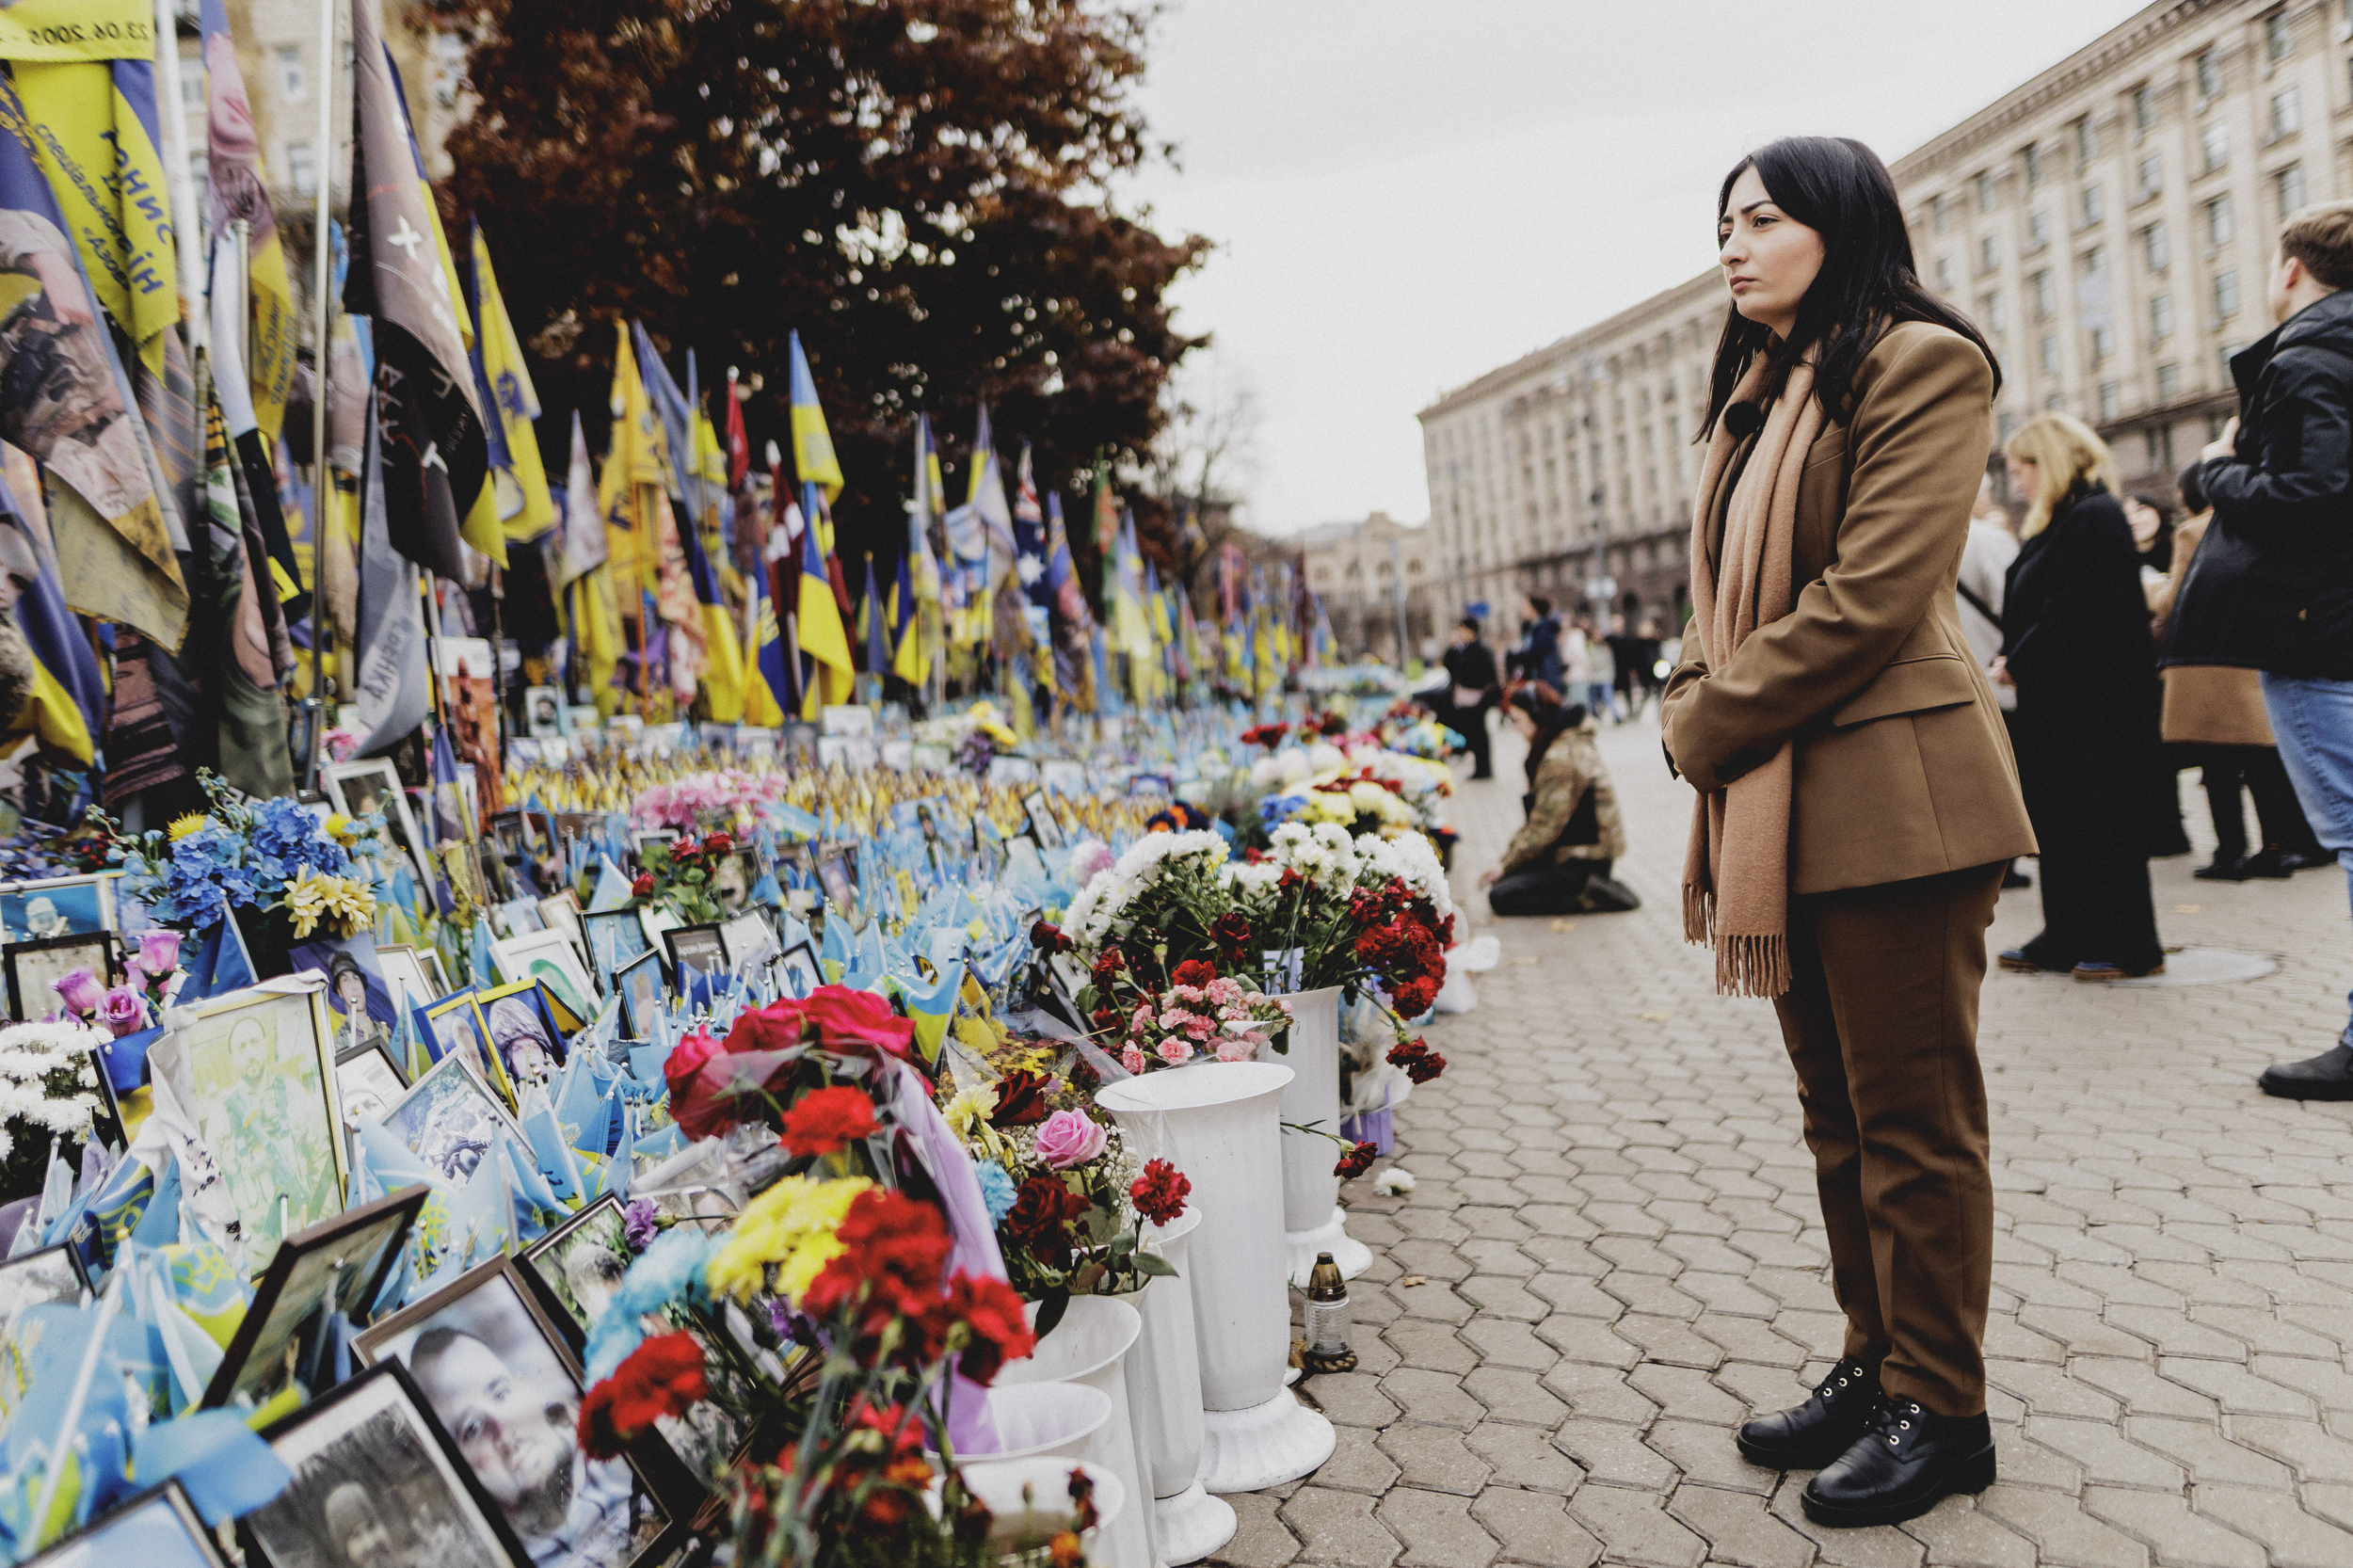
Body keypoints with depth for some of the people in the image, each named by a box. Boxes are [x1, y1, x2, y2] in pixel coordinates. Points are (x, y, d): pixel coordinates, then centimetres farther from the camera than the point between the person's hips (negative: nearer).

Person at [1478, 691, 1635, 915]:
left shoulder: (1560, 758, -22)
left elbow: (1544, 827, -21)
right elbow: (1539, 818, 14)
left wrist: (1506, 864, -9)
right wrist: (1509, 854, 9)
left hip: (1583, 862, -10)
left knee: (1501, 898, -14)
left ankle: (1590, 898, -10)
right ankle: (1589, 889, 6)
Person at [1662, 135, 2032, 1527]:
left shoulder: (1922, 364, -6)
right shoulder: (1758, 396, 20)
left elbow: (1868, 596, -17)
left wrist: (1710, 726, -12)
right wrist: (1697, 711, 2)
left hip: (1890, 802, -8)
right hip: (1777, 809, 8)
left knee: (1912, 1119, 1)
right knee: (1840, 1112, 15)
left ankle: (1940, 1413, 15)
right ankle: (1875, 1365, 29)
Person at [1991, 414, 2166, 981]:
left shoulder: (2094, 517, -14)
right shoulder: (2055, 523, 17)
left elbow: (2070, 614, -21)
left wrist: (2018, 662, -14)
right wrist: (2012, 659, 1)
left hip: (2093, 703, -10)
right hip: (2056, 699, 10)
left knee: (2101, 821, -3)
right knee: (2058, 821, 11)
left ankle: (2130, 947, 6)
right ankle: (2069, 939, 18)